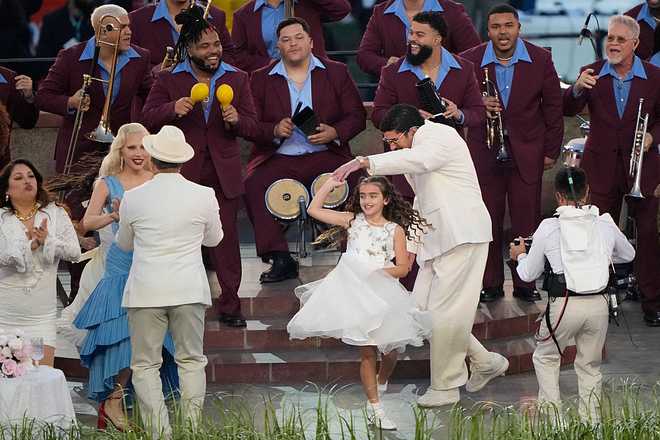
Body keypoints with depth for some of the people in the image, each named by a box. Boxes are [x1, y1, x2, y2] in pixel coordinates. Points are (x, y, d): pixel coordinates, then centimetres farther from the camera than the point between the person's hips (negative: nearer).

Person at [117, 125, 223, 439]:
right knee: (191, 361, 12)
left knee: (145, 365, 4)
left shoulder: (133, 198, -3)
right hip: (189, 290, 1)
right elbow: (213, 238, 15)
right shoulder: (204, 196, -2)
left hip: (145, 291, -1)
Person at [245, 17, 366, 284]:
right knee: (253, 184, -29)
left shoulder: (336, 73, 13)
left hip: (324, 154, -1)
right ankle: (280, 259, -25)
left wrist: (335, 132, -12)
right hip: (277, 159, 1)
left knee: (352, 180, -31)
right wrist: (274, 131, -14)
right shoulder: (262, 79, 13)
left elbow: (357, 117, 9)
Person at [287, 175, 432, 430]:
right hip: (354, 289, -1)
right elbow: (314, 210, 10)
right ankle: (375, 408, -2)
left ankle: (381, 382, 33)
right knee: (367, 350, -5)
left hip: (381, 291, 1)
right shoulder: (353, 220, 9)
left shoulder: (395, 230, 7)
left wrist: (382, 272, -14)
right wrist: (329, 184, 8)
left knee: (391, 349, -1)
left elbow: (403, 267, 3)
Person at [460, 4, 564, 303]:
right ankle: (491, 284, 13)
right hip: (485, 152, 0)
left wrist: (551, 151, 5)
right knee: (487, 221, 3)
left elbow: (553, 107, 6)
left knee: (527, 220, 2)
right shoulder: (470, 61, -4)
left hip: (527, 152, 0)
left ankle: (525, 284, 12)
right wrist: (478, 105, -19)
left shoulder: (540, 60, -1)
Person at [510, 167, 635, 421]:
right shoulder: (605, 225, 4)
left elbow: (528, 274, 8)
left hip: (565, 304, -2)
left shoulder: (548, 228, -3)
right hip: (599, 304, 2)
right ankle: (591, 422, 17)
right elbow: (628, 255, 25)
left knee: (545, 357, 20)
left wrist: (520, 256, 29)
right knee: (590, 365, 20)